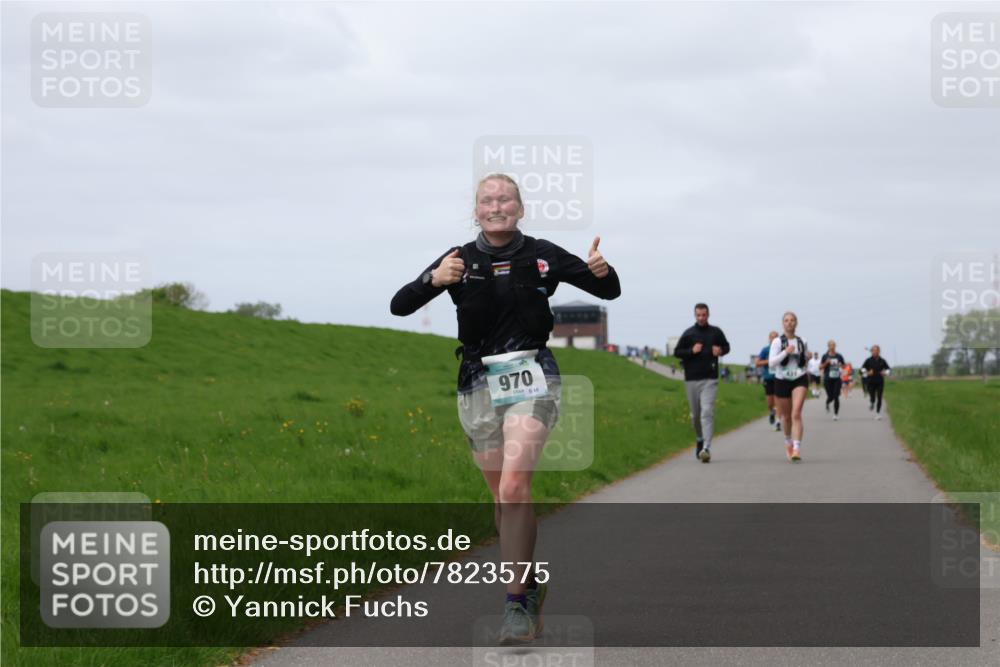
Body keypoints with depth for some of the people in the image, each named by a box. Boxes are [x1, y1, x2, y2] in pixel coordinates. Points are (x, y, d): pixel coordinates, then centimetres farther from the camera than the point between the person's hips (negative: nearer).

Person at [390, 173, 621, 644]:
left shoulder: (542, 256, 2)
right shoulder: (460, 260, 3)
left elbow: (609, 292, 10)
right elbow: (399, 306, -2)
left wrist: (602, 270, -14)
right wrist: (433, 279, -21)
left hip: (530, 376, -3)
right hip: (479, 383, 3)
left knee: (514, 486, -20)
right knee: (502, 497, 10)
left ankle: (517, 604, -19)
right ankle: (530, 585, 29)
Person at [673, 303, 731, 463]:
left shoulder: (716, 332, 6)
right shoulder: (688, 334, 4)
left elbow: (726, 346, 20)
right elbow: (677, 352, 6)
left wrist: (721, 351, -3)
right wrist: (691, 351, -12)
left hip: (710, 379, -1)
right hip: (692, 379, 1)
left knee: (707, 412, -14)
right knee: (695, 414, 11)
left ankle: (706, 448, -21)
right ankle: (699, 439, 35)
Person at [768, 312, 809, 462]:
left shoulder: (802, 342, 6)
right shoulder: (777, 342, -3)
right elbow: (771, 363, -13)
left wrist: (808, 358, 3)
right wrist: (785, 352, -21)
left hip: (799, 380, 0)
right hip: (782, 381, 0)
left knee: (796, 414, -18)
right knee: (786, 416, 13)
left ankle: (797, 449, -24)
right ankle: (788, 441, 43)